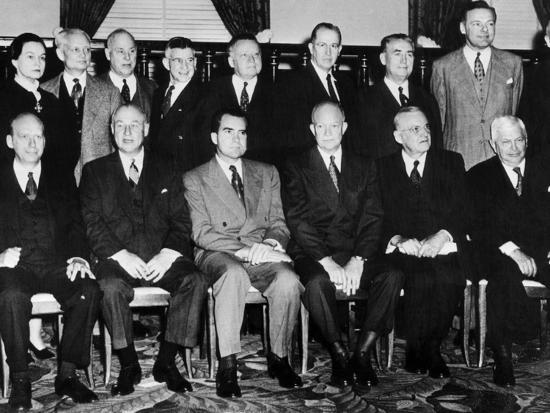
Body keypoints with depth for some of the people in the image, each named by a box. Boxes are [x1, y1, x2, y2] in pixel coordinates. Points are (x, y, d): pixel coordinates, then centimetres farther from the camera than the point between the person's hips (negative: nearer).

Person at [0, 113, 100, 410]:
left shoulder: (62, 184, 21)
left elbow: (76, 227, 13)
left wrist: (77, 257, -6)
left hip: (56, 266, 2)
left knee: (90, 291, -28)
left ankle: (67, 374, -16)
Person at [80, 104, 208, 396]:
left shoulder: (165, 173, 18)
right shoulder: (95, 172, 13)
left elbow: (181, 223, 9)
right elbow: (92, 223, 1)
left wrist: (168, 254, -11)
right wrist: (121, 254, -15)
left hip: (161, 259, 2)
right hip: (118, 259, -1)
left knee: (195, 281, -27)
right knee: (111, 287, -34)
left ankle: (166, 362, -14)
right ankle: (128, 366, -14)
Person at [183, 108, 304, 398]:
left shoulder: (267, 174, 19)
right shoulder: (194, 179, 8)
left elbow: (278, 222, 15)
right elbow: (201, 233, -4)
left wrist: (272, 242, -10)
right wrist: (245, 249, -17)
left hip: (262, 254, 3)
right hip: (217, 255, -3)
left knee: (288, 281, -30)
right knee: (234, 274, -39)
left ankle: (278, 358, -9)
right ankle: (227, 366, -32)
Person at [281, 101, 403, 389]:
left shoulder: (364, 168, 15)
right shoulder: (296, 168, 6)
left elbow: (372, 219, 5)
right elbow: (298, 221, -5)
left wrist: (357, 261, -13)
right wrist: (328, 262, -18)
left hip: (355, 254, 3)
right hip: (313, 255, -2)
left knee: (392, 277, -26)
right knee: (317, 282, -35)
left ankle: (363, 352, -14)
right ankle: (339, 354, -14)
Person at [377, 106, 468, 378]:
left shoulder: (452, 162, 14)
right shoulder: (383, 168, 12)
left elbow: (461, 211, 4)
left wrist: (441, 236, -15)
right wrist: (398, 240, -16)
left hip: (443, 247, 1)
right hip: (402, 251, -1)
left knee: (450, 277, -31)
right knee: (419, 278, -32)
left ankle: (431, 346, -10)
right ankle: (417, 350, -11)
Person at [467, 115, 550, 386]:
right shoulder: (479, 176, 10)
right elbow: (478, 225, -2)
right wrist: (512, 251, -16)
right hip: (500, 253, -2)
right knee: (505, 274, -36)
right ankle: (502, 356, -29)